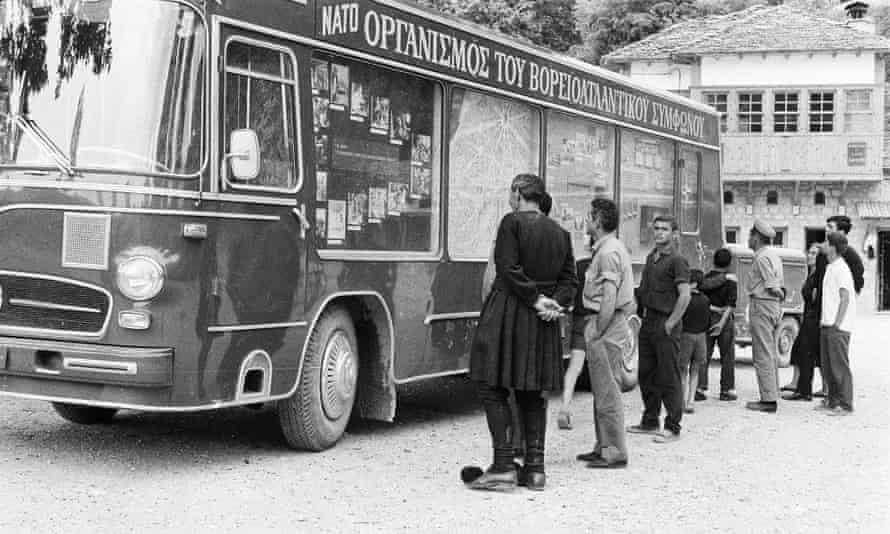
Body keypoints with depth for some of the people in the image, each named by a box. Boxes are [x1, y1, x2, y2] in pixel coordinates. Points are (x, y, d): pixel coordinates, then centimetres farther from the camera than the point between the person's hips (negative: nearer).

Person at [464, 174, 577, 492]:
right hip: (541, 323, 7)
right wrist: (556, 303, -4)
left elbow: (509, 270, -16)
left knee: (493, 388, -1)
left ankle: (503, 466, -7)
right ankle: (535, 467, 12)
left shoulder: (512, 222, -7)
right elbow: (570, 279, 10)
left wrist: (535, 299, -11)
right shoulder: (559, 232, 13)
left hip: (507, 313, -6)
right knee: (533, 393, 12)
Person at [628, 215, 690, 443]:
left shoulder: (677, 260, -10)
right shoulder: (650, 257, 15)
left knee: (669, 377, -4)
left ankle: (673, 427, 0)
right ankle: (650, 421, 24)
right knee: (646, 374, 13)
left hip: (665, 324, -8)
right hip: (648, 321, 8)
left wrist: (671, 323, -18)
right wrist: (642, 313, 13)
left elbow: (684, 295, -17)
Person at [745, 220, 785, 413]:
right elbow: (779, 287, 15)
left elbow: (773, 288, -19)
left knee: (763, 355, -7)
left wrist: (779, 295, -1)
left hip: (761, 305, -10)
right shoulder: (773, 255, 16)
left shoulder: (762, 258, -15)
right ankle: (772, 395, 18)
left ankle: (768, 400, -6)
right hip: (773, 306, 10)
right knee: (771, 354, 14)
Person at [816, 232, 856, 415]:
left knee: (840, 366, -6)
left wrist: (837, 323, -17)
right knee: (827, 366, 13)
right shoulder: (829, 267, 17)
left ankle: (845, 405, -3)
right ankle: (832, 401, 21)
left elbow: (845, 298, -15)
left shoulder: (841, 268, -11)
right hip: (826, 325, 9)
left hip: (838, 327, -9)